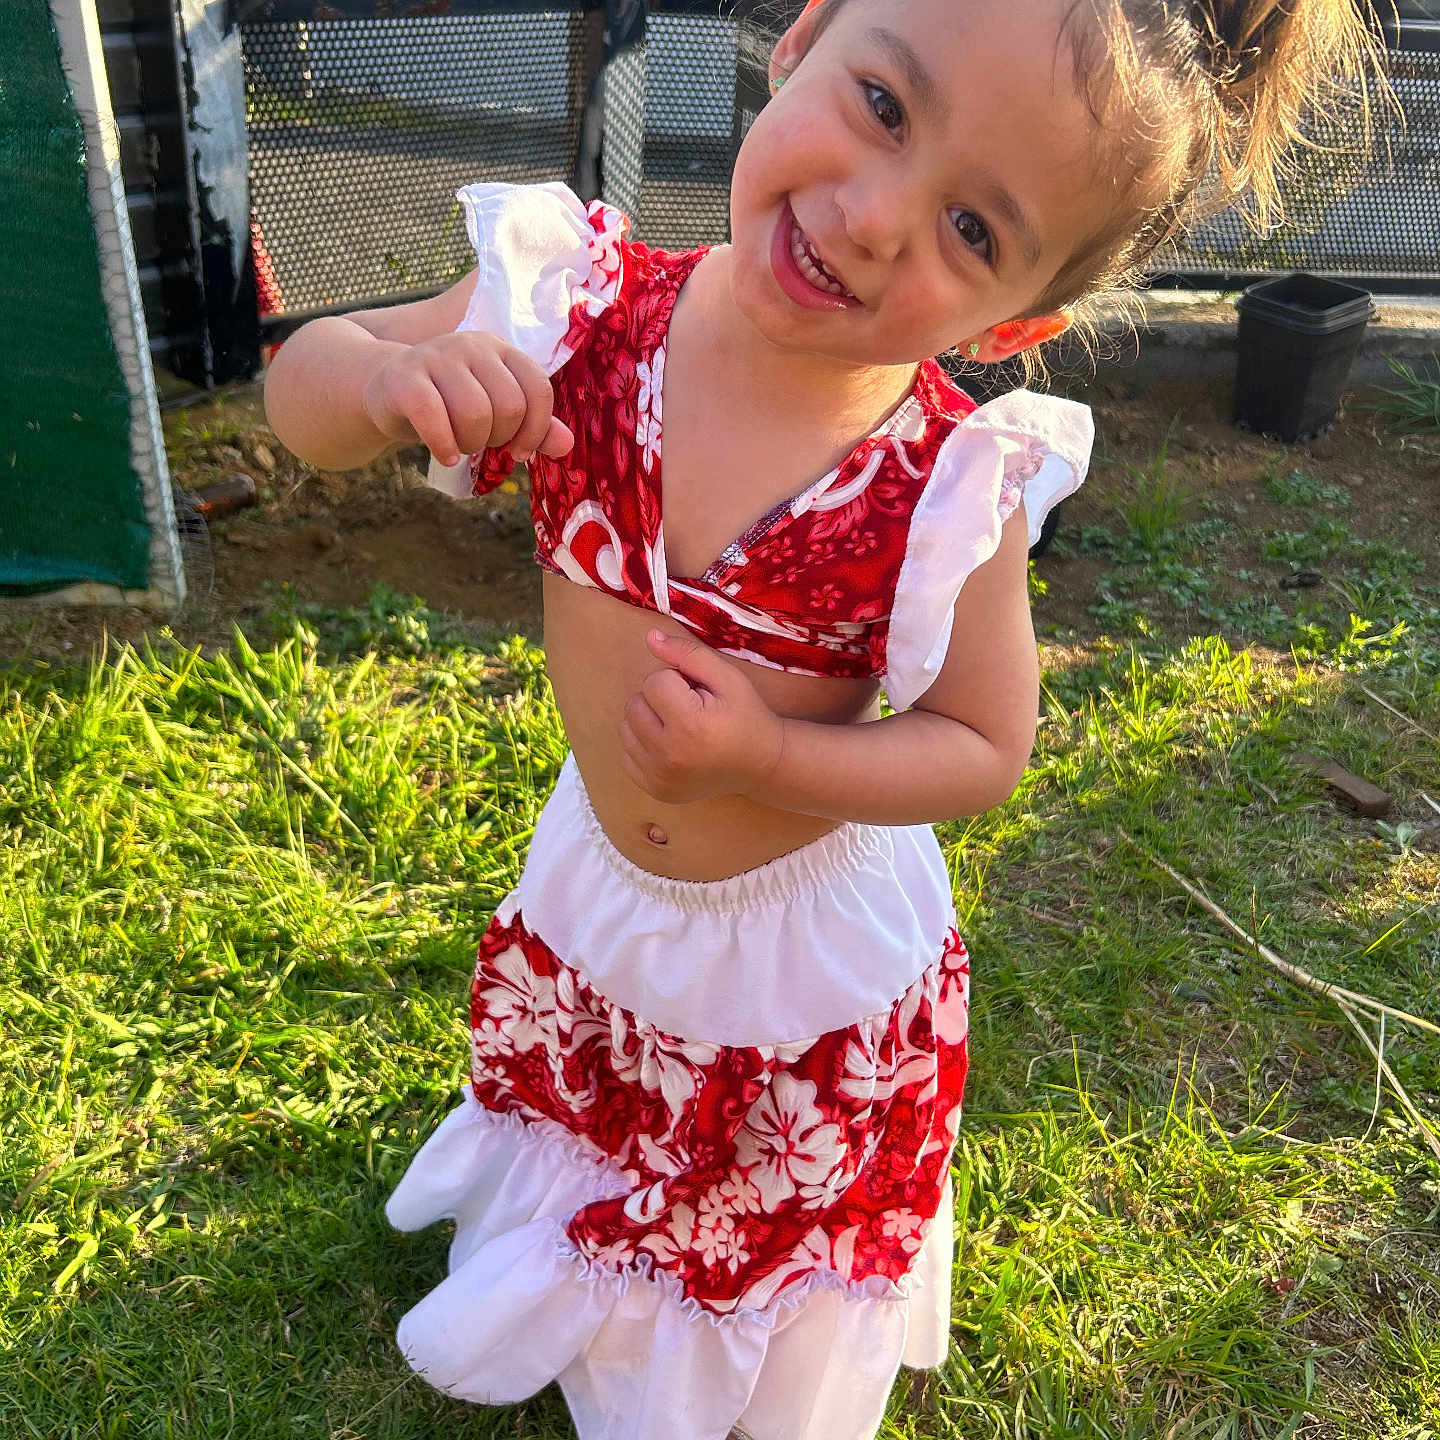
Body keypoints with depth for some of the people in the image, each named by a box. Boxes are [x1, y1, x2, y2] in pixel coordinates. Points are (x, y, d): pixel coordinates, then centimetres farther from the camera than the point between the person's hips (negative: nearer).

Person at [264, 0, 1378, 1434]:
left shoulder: (960, 492, -29)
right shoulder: (582, 306, -23)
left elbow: (981, 750, -16)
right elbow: (301, 382, -13)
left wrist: (767, 755, -32)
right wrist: (389, 376, -37)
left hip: (814, 942, -3)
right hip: (593, 880, 4)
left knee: (775, 1211, 24)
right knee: (589, 1131, 32)